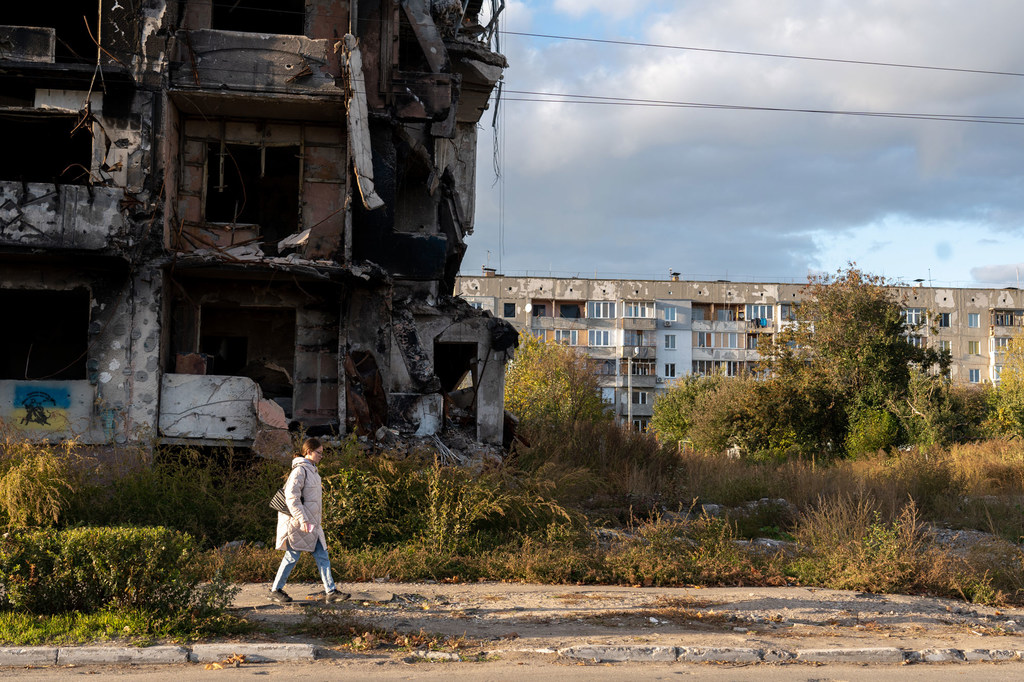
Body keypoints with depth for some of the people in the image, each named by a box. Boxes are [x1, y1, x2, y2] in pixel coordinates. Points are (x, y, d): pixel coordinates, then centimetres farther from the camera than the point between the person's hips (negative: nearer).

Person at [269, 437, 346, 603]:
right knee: (292, 556, 1)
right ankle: (275, 590, 14)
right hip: (299, 522, -9)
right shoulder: (300, 470, -16)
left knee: (322, 555, 5)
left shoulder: (311, 470, 14)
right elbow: (291, 497, -24)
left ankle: (331, 591, 5)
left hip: (312, 522, 9)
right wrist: (302, 520, -28)